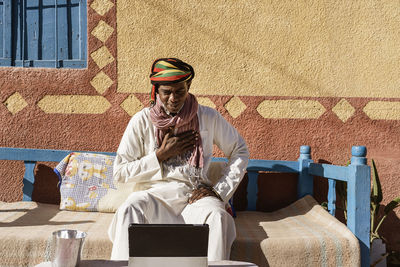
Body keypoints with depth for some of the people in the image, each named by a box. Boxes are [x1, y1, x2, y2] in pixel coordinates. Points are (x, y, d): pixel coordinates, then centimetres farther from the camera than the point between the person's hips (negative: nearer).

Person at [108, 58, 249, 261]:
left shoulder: (208, 118, 4)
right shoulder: (142, 121, 3)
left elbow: (240, 152, 14)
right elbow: (120, 173, 2)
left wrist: (220, 190, 1)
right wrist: (161, 155, -7)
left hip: (195, 194, 0)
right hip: (154, 194, 0)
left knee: (217, 215, -33)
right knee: (130, 210, -33)